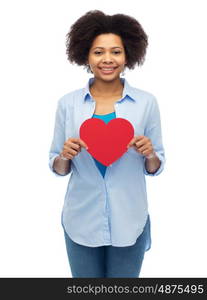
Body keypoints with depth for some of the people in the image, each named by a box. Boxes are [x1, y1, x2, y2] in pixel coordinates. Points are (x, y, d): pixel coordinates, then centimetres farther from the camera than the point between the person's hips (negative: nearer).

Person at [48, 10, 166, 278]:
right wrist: (65, 157, -17)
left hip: (129, 222, 0)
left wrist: (149, 155, -18)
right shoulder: (67, 103, -3)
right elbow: (58, 168, 4)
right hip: (81, 222, 1)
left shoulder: (146, 102, -5)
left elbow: (155, 168, 3)